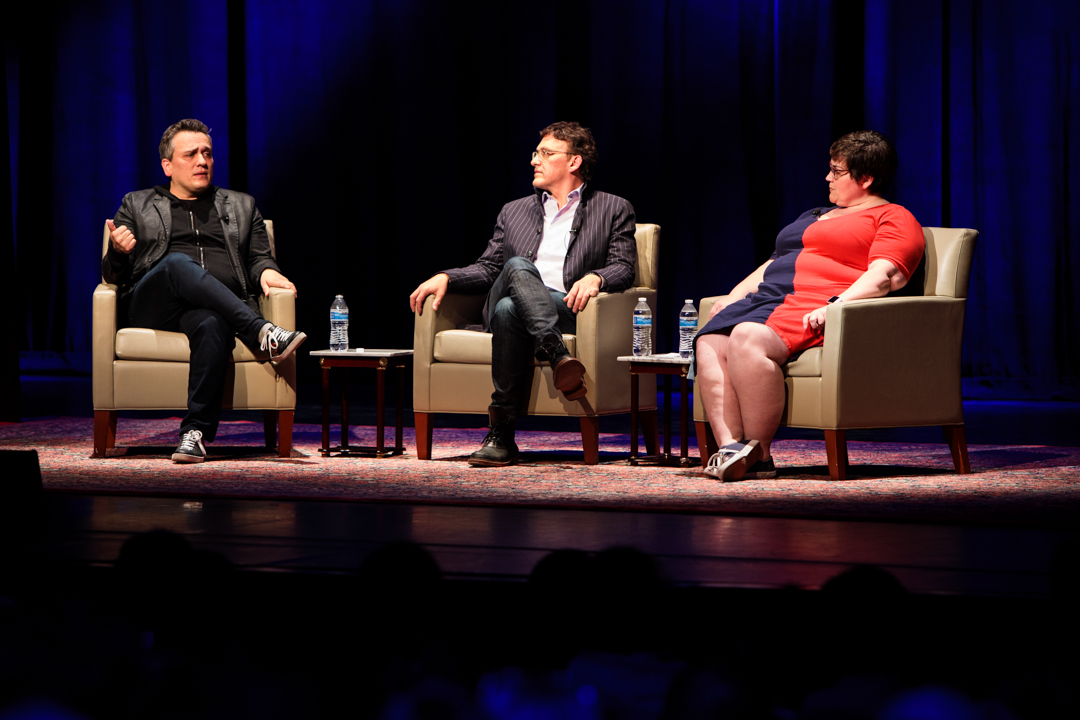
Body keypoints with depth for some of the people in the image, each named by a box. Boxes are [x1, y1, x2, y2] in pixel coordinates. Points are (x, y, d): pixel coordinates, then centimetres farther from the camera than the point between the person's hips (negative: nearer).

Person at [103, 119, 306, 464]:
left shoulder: (241, 206, 28)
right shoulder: (137, 205, 24)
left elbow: (259, 258, 21)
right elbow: (112, 275, 17)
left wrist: (267, 271, -5)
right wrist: (118, 252, -8)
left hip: (216, 308, 1)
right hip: (154, 309, 0)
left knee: (211, 324, -39)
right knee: (179, 263, -36)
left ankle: (196, 431, -43)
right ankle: (262, 333, -44)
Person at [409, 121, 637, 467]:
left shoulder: (614, 211, 17)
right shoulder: (514, 212, 30)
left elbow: (624, 268, 4)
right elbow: (487, 269, 24)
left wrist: (595, 278, -20)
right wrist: (445, 277, 3)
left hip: (567, 308, -3)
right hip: (505, 302, 3)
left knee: (509, 309, -37)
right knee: (517, 267, -34)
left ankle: (501, 436, -42)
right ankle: (559, 357, -49)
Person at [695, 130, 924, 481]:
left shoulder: (893, 219, 5)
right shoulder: (816, 215, 34)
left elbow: (886, 276, -11)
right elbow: (774, 265, 37)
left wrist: (836, 305, -25)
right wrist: (733, 296, 20)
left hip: (815, 312, -9)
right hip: (767, 300, 9)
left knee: (747, 339, -35)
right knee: (709, 343, -21)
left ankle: (759, 454, -31)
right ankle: (730, 448, -32)